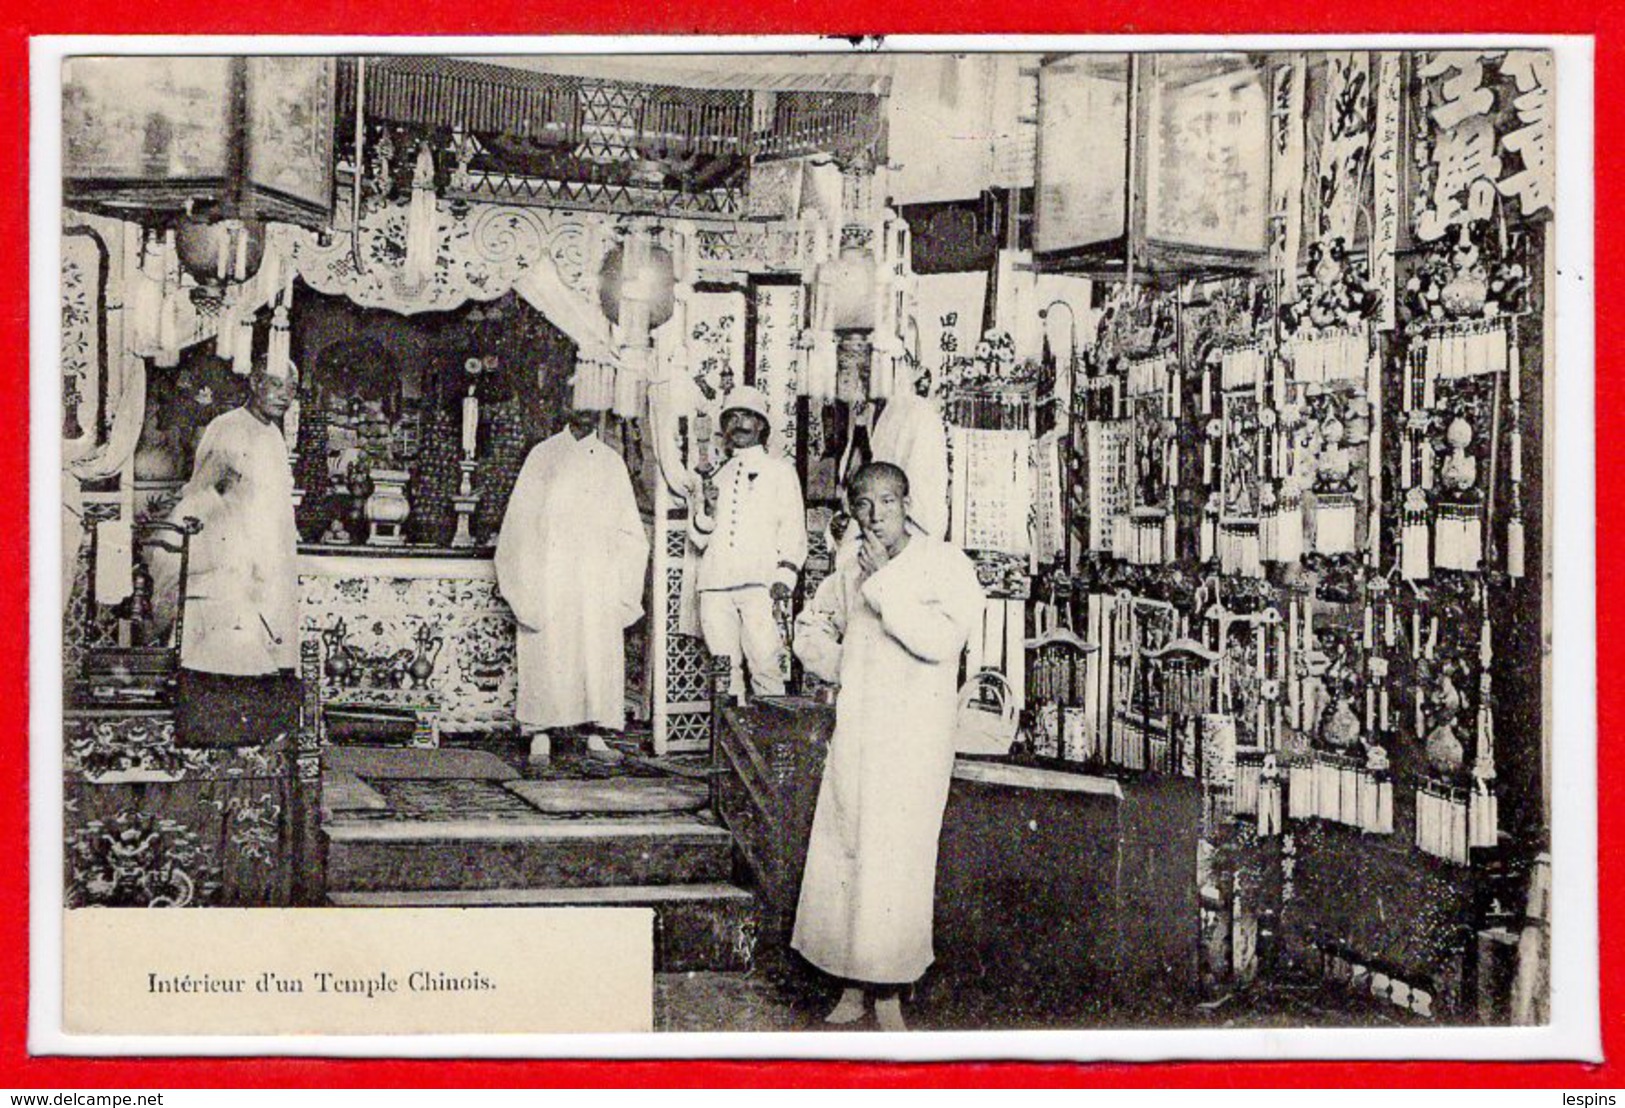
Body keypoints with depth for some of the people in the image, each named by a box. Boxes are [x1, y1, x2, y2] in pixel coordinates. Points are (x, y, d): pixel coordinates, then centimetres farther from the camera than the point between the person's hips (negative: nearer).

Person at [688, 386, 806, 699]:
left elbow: (793, 530, 6)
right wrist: (701, 510, 1)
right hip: (715, 585, 3)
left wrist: (783, 579, -9)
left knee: (766, 665, -15)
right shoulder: (714, 476, 25)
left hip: (760, 583, -3)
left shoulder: (779, 470, 15)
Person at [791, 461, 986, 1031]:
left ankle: (887, 995, 3)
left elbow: (942, 640, -20)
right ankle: (853, 987, 17)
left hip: (913, 740, -5)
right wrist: (843, 667, 7)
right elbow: (810, 628, 25)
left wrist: (884, 583, -17)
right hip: (854, 733, 5)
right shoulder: (851, 567, 11)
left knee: (893, 863, -7)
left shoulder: (946, 564, -5)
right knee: (841, 855, 5)